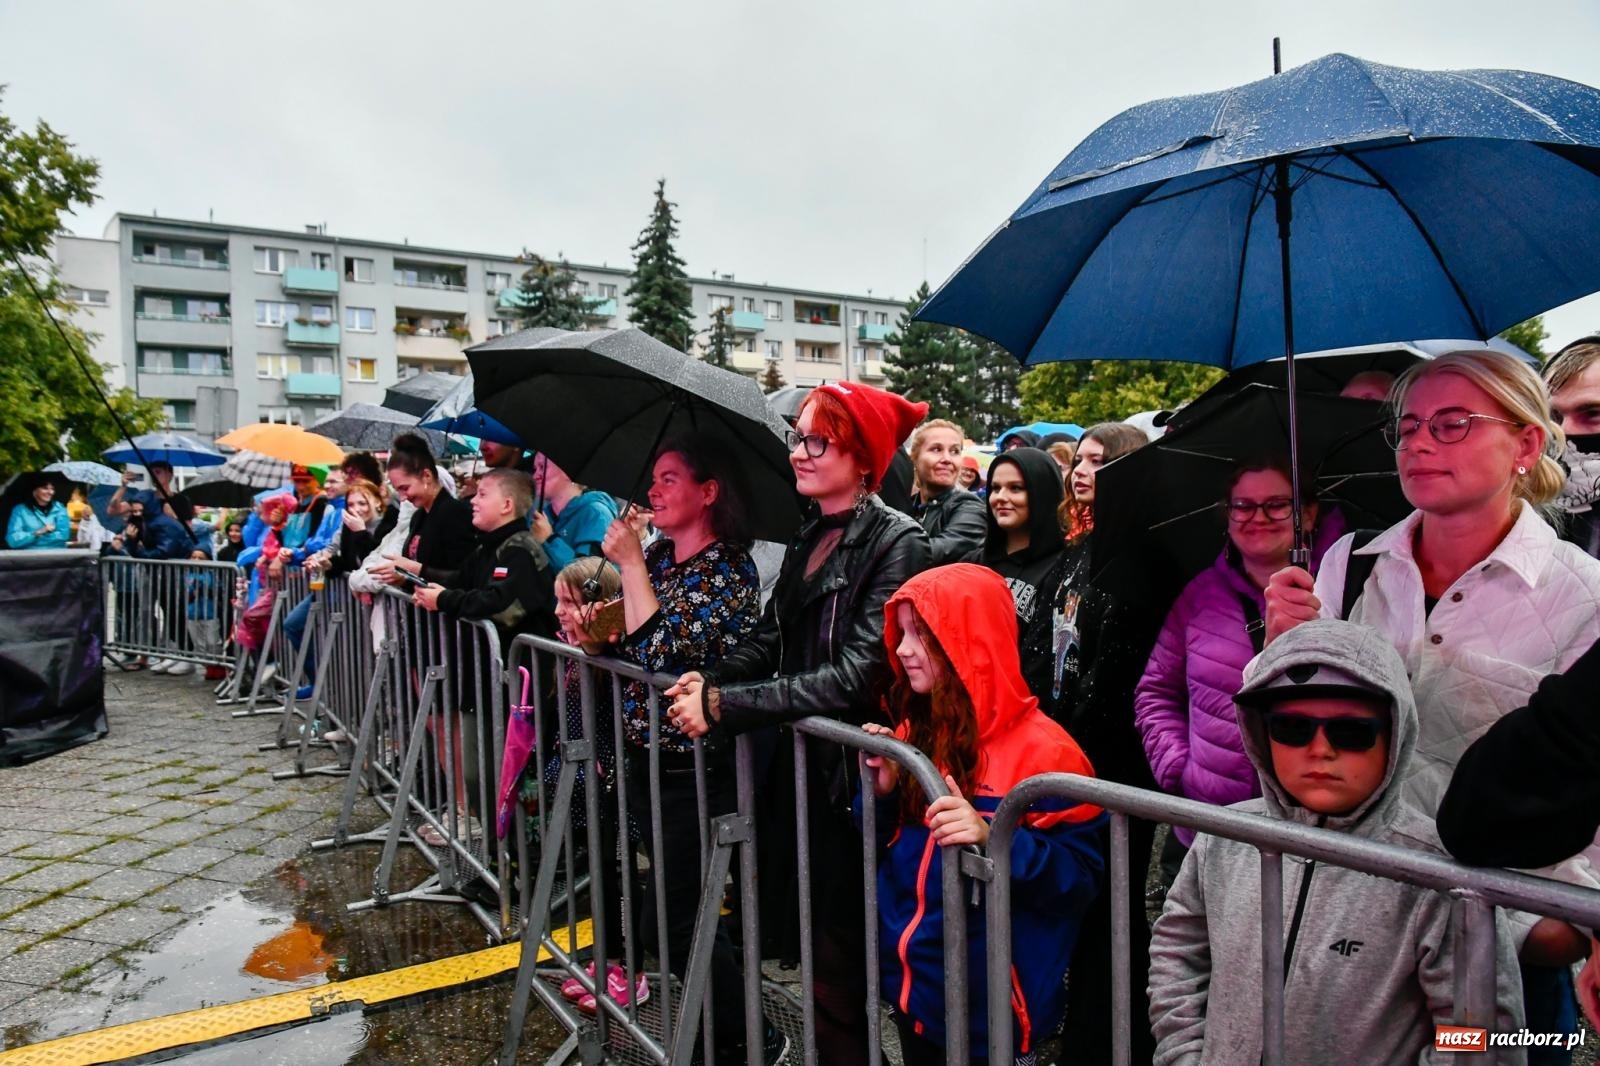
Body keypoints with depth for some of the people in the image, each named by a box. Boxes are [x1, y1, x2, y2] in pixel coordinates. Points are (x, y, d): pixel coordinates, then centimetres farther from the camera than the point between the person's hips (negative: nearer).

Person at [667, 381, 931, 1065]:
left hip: (846, 771, -7)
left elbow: (857, 674, -22)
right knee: (800, 938, 18)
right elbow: (771, 637, 11)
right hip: (789, 762, 7)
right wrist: (710, 679, -8)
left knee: (836, 965, 7)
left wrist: (723, 706, -22)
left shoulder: (896, 543, -15)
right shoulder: (808, 537, 9)